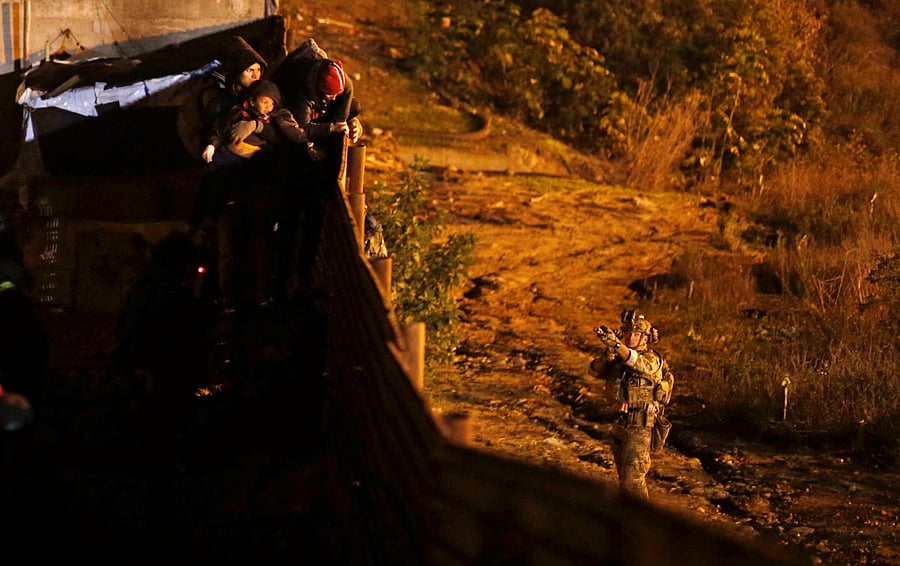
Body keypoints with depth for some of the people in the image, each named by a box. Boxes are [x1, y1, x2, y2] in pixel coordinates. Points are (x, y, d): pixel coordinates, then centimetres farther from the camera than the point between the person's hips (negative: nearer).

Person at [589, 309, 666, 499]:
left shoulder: (652, 359, -10)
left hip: (639, 427, -7)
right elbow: (595, 370, -1)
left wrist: (616, 344, -48)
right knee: (623, 478, 16)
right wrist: (607, 357, -23)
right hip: (619, 424, 7)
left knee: (633, 479, -14)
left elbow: (639, 363, -32)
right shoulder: (619, 359, 9)